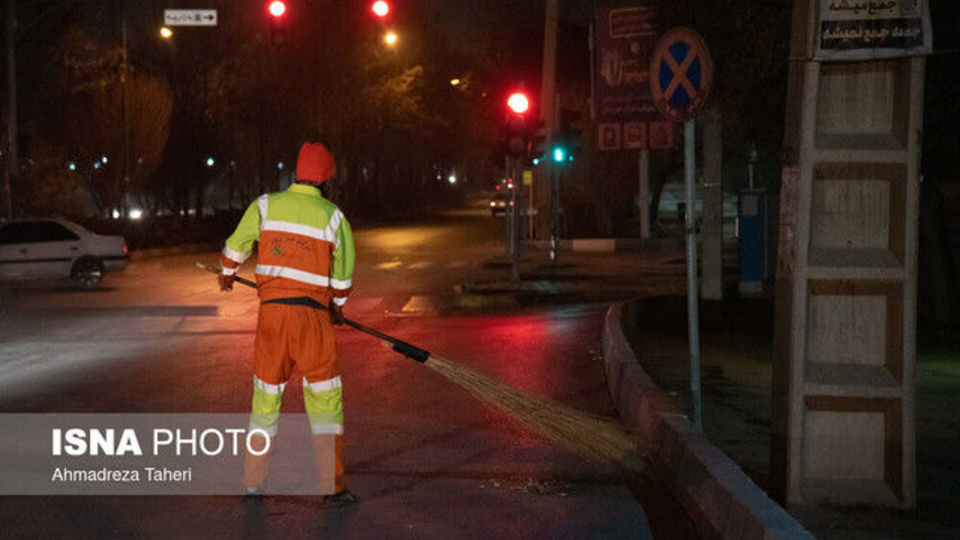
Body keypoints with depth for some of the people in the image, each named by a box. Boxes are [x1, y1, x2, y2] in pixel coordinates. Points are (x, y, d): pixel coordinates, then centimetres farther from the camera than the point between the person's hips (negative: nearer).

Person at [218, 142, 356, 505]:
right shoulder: (333, 216, 1)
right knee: (324, 396, 2)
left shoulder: (266, 205, 4)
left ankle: (254, 480, 21)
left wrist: (227, 274, 37)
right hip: (312, 313, -2)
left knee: (267, 392, 14)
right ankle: (331, 485, -1)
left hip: (271, 310, 3)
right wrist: (337, 306, 27)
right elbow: (344, 272, 9)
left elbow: (237, 245, 16)